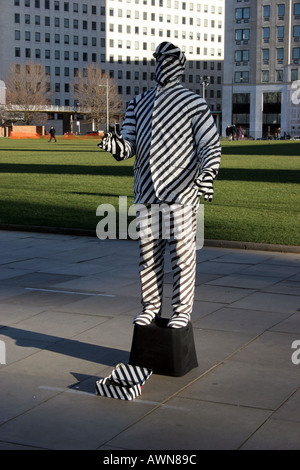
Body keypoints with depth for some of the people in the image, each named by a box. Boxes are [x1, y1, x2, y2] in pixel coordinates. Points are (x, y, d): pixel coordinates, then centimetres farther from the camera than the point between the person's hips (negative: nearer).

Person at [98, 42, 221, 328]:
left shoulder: (193, 104, -3)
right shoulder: (138, 104, 12)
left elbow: (211, 146, -8)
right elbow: (128, 148, 3)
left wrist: (207, 174, -27)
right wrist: (115, 146, -21)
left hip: (180, 194, -4)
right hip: (147, 195, 5)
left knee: (182, 254, 1)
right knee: (148, 254, 11)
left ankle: (182, 310, 13)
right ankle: (151, 307, 24)